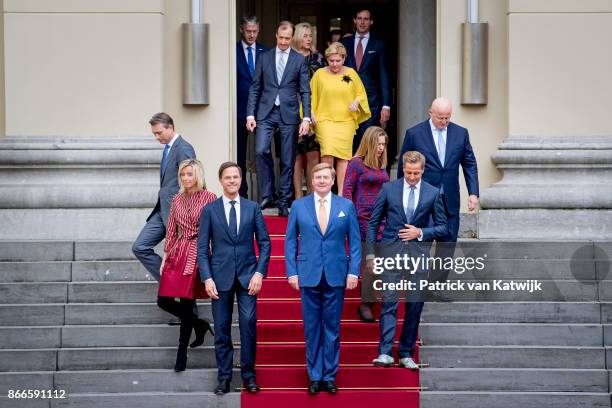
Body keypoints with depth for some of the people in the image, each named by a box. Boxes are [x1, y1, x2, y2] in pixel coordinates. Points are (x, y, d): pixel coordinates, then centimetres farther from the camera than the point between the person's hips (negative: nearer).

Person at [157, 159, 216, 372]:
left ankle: (182, 353, 10)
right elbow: (171, 231, 15)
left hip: (197, 255, -5)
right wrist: (164, 258, 12)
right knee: (164, 301, -1)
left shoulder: (209, 198, -4)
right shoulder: (177, 199, 11)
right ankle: (199, 324, 23)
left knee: (186, 304, -3)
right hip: (177, 254, 5)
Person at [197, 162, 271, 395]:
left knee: (248, 324, -7)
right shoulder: (209, 210, 5)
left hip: (247, 276, 0)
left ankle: (248, 374, 4)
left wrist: (260, 272, -4)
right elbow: (202, 248, 3)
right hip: (221, 276, 0)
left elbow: (264, 242, 7)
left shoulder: (253, 208, 7)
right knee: (222, 329, 3)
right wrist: (207, 278, -6)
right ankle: (224, 376, 11)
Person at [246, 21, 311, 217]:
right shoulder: (264, 57, 9)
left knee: (288, 160, 2)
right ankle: (267, 195, -2)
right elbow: (255, 88, 8)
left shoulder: (299, 60, 5)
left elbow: (305, 91, 3)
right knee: (261, 151, -15)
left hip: (288, 114, -1)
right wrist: (250, 114, 0)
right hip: (266, 113, 1)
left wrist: (306, 118, -7)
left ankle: (284, 202, 9)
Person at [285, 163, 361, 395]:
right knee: (312, 328, 5)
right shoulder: (298, 206, 5)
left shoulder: (346, 206, 4)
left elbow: (355, 241, 4)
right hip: (309, 275, 0)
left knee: (332, 328, 5)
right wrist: (292, 272, -2)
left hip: (336, 276, 0)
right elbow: (290, 242, 6)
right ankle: (314, 376, 13)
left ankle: (330, 376, 13)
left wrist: (353, 271, -3)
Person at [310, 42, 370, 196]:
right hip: (325, 120, -2)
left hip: (346, 120, 2)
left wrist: (356, 102, -4)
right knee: (328, 153, -19)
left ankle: (342, 193, 7)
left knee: (343, 156, 0)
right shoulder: (319, 74, 4)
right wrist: (311, 113, -3)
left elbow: (361, 93, 17)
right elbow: (311, 96, 10)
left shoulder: (351, 73, 8)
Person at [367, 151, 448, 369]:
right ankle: (385, 352, -13)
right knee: (389, 302, -10)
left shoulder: (433, 193, 3)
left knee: (415, 306, 5)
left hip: (418, 255, 1)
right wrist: (371, 253, 1)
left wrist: (420, 232, -9)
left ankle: (406, 353, 15)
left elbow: (443, 227, 7)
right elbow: (373, 222, 6)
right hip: (391, 253, -1)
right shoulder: (388, 189, 2)